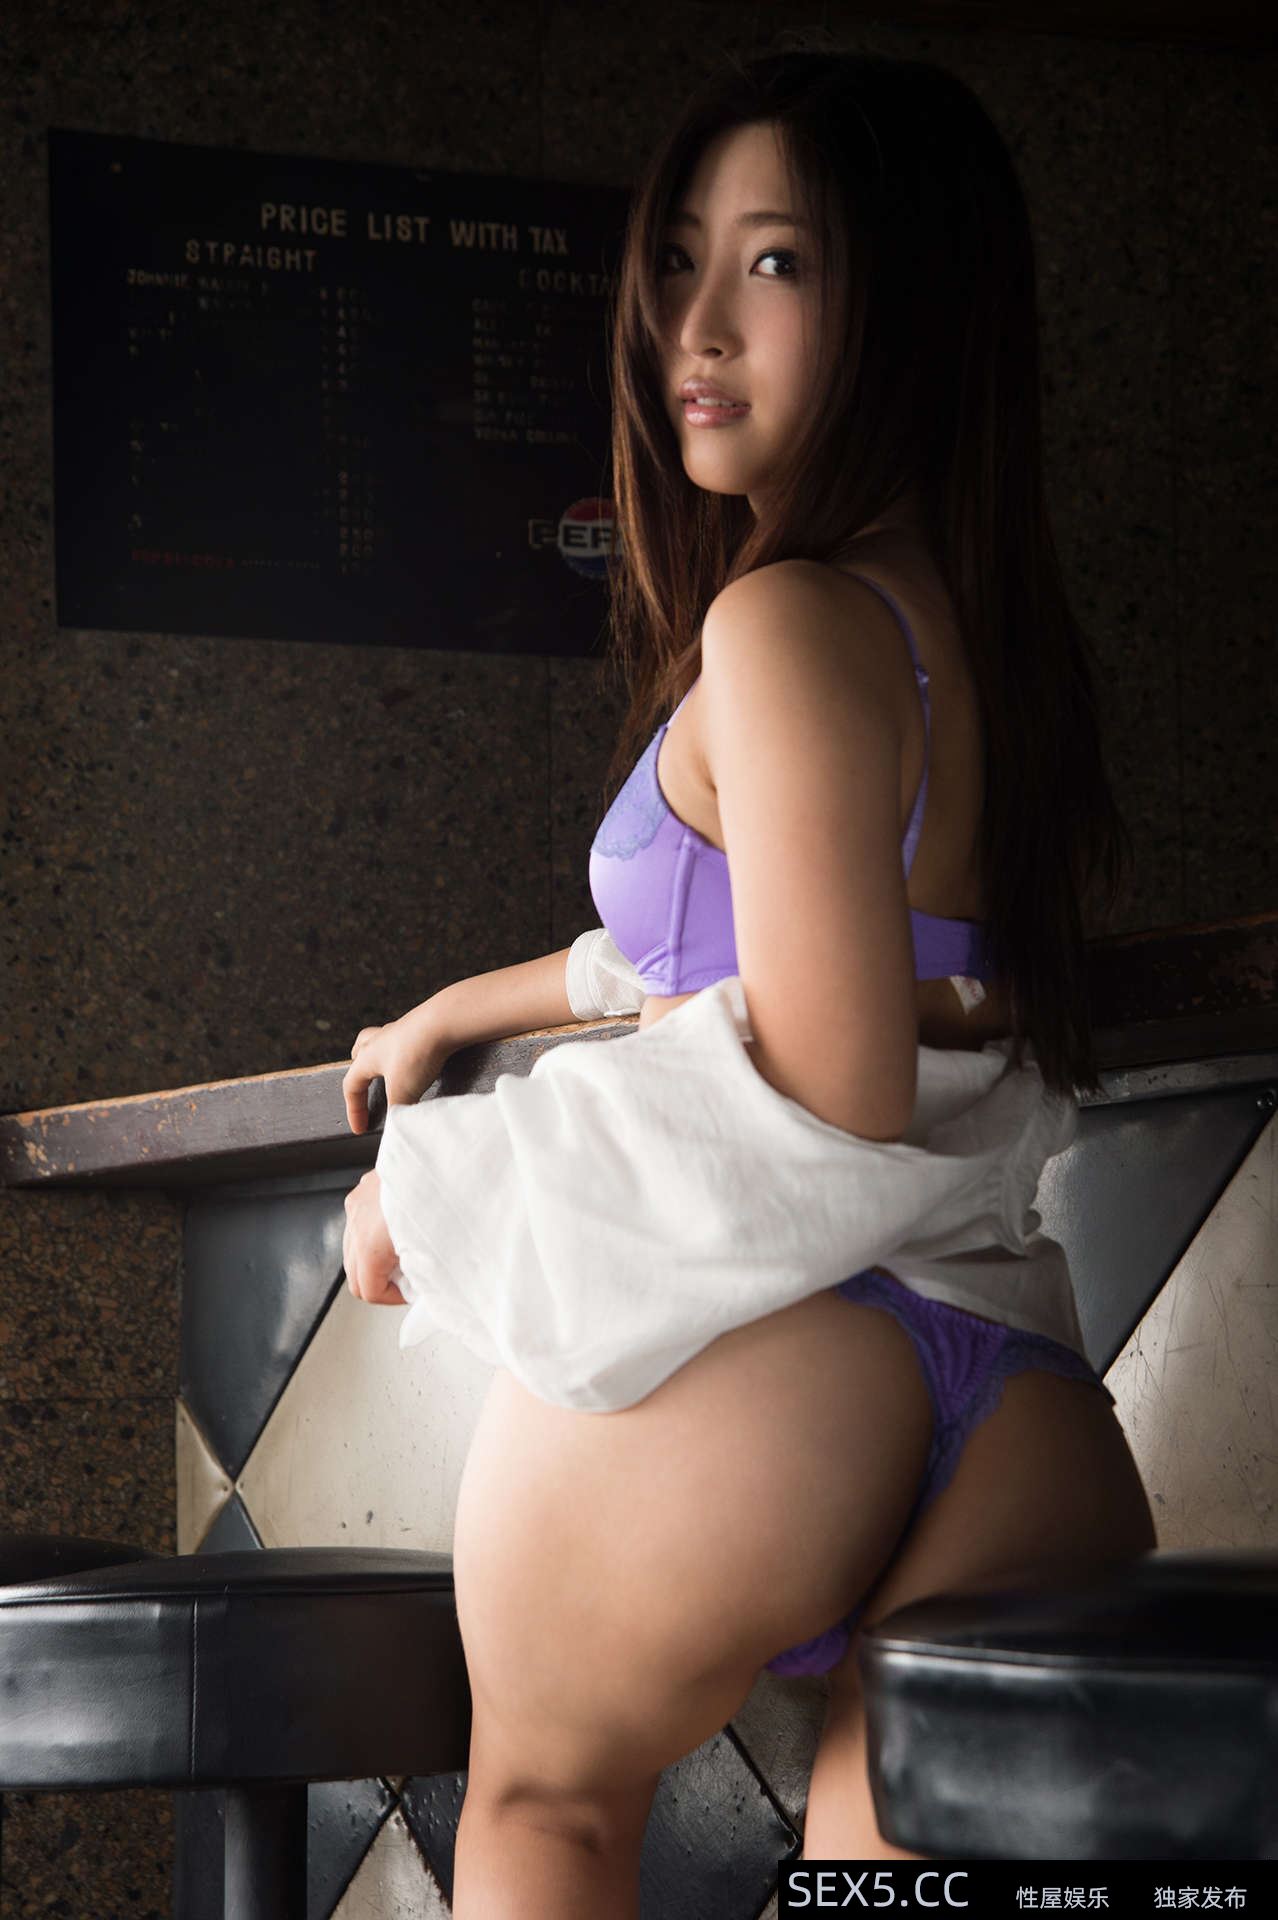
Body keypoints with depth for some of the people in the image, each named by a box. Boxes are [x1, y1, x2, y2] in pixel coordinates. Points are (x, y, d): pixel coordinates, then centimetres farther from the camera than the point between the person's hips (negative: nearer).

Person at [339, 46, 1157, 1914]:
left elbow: (828, 1106, -15)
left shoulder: (790, 624, -9)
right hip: (1024, 1396, 6)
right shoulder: (984, 625, 18)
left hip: (739, 1354, -6)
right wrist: (466, 1010, 46)